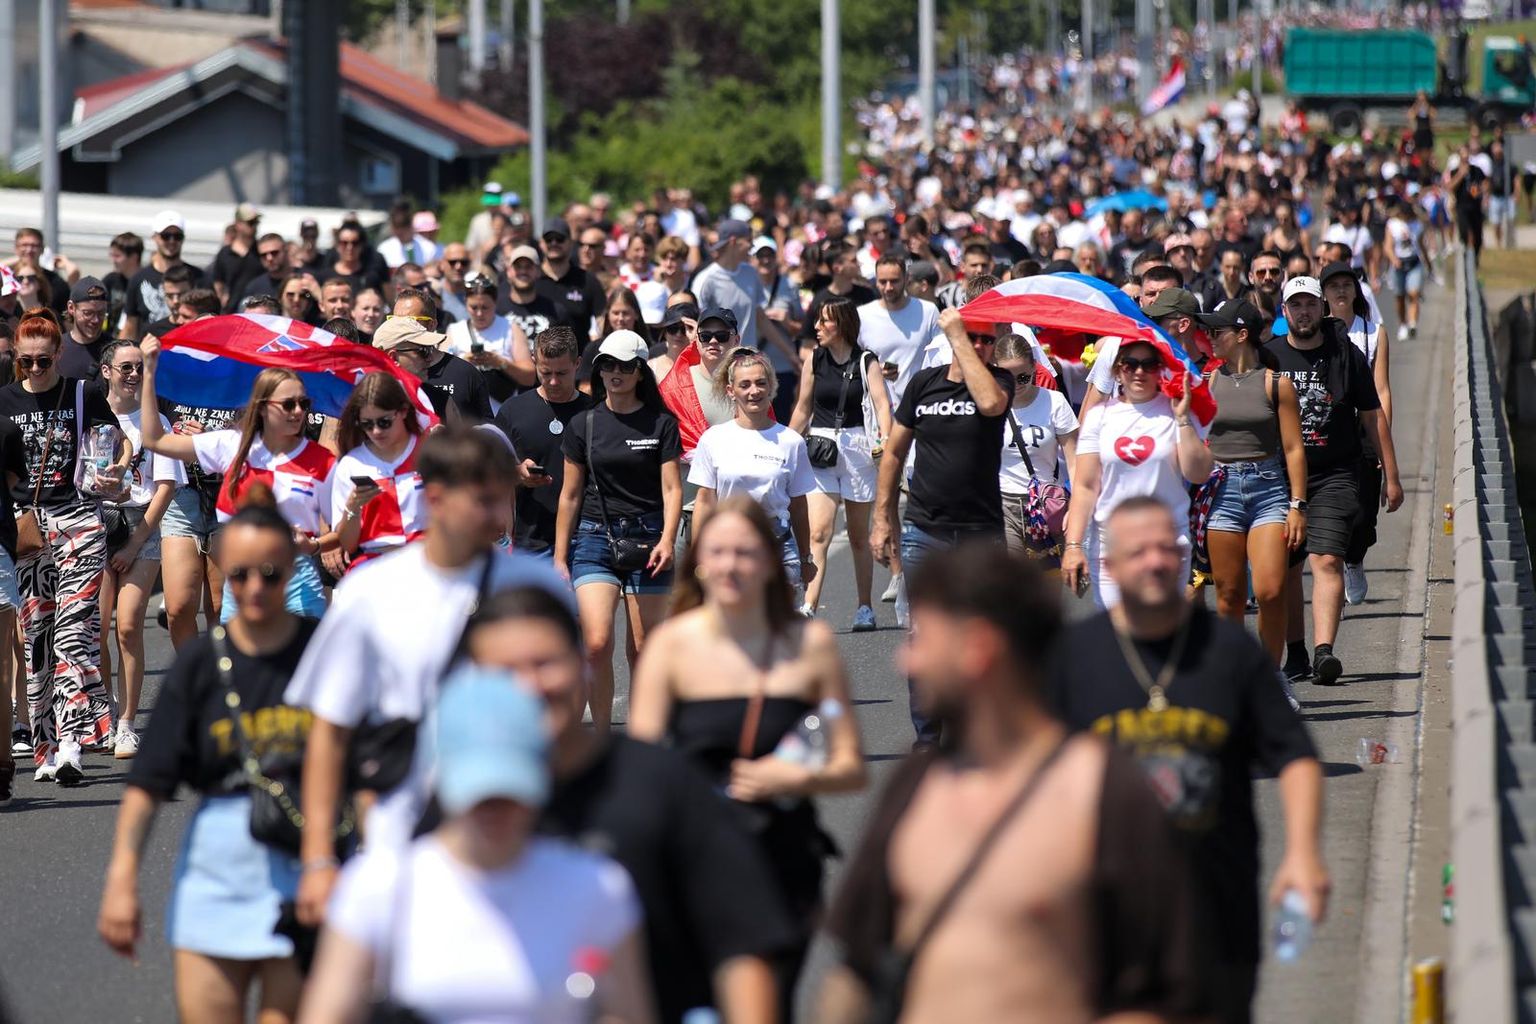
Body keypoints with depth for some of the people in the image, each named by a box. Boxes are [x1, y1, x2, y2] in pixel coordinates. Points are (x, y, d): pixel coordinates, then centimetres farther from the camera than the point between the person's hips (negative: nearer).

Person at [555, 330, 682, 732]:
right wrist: (560, 558, 11)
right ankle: (601, 736, -5)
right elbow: (570, 495, 12)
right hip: (594, 537, 1)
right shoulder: (584, 425, 8)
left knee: (643, 650, 1)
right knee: (597, 643, -15)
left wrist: (667, 540, -17)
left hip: (646, 538, -1)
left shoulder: (661, 424, 3)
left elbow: (672, 488, -1)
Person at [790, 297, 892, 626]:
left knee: (859, 535, 11)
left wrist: (884, 438, -27)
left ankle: (865, 608, 22)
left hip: (857, 447, -1)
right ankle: (808, 608, -25)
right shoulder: (814, 359, 7)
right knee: (819, 531, -15)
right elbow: (803, 408, 16)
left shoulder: (866, 362, -1)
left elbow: (882, 402, -11)